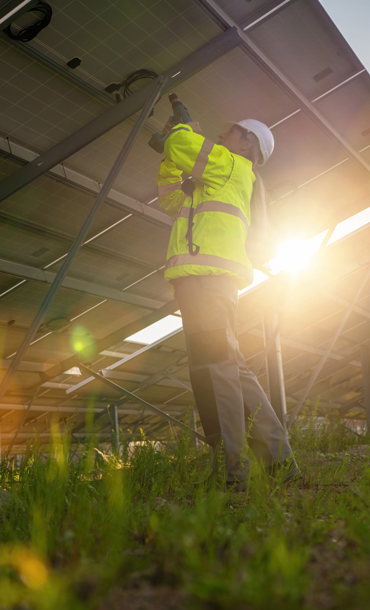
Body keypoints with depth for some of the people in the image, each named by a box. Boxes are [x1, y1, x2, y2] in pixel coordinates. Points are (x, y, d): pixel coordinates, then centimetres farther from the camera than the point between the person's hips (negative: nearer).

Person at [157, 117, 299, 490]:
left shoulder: (235, 166, 10)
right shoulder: (226, 184, 36)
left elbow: (183, 145, -3)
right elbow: (172, 200, 40)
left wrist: (183, 131, 20)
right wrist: (170, 157, 33)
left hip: (205, 268, -10)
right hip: (212, 275, 10)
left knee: (213, 362, -18)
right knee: (232, 368, 5)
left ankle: (230, 467, -23)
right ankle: (279, 460, 4)